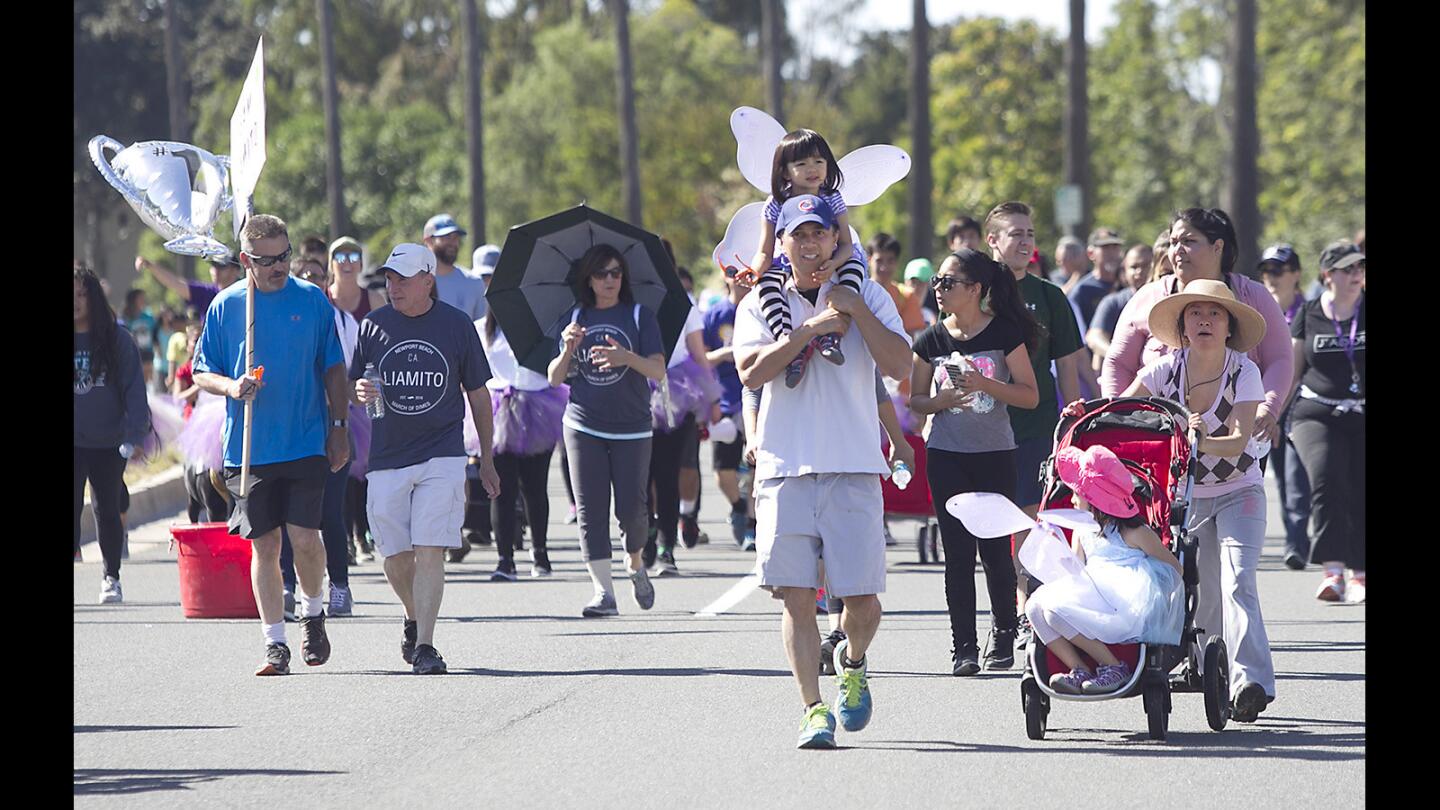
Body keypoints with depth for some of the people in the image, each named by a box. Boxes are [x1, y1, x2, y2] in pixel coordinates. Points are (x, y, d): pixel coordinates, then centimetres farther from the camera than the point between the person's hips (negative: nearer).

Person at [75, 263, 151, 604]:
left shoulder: (117, 339, -1)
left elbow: (133, 388, 0)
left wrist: (134, 435, -10)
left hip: (109, 443, 0)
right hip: (73, 442, 0)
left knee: (107, 509, 10)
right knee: (72, 510, -11)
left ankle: (112, 579, 22)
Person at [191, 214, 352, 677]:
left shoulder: (312, 300, 3)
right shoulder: (225, 306, 3)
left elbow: (333, 369, 10)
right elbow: (201, 374, 8)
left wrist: (339, 426, 4)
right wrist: (231, 386, -13)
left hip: (307, 444, -1)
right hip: (248, 447, 1)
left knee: (305, 538, -9)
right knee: (264, 545, 1)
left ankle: (312, 612, 20)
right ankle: (275, 644, 8)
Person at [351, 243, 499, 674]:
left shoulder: (457, 324, 2)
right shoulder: (374, 326, 5)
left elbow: (477, 394, 10)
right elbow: (352, 386, 12)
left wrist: (487, 460, 13)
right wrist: (360, 393, -14)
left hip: (442, 457, -2)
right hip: (387, 456, 2)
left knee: (430, 551, -13)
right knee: (395, 555, 6)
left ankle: (425, 646, -13)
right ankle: (414, 621, 33)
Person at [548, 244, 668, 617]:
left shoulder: (640, 316, 3)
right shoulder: (576, 319, 10)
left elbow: (658, 370, -7)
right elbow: (555, 379, 9)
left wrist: (628, 357, -25)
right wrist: (568, 349, -10)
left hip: (632, 428, -2)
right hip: (584, 427, 2)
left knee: (631, 507, -7)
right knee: (591, 509, -6)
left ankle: (635, 565, 23)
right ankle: (604, 591, -8)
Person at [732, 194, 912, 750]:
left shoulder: (866, 297, 9)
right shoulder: (760, 305, 10)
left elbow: (899, 365, -4)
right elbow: (751, 372, -7)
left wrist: (854, 308, -10)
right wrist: (813, 328, -12)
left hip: (852, 469, 0)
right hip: (785, 468, 0)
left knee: (862, 595, -3)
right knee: (796, 594, -7)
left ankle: (853, 664, 28)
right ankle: (813, 709, -2)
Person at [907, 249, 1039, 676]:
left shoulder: (1004, 333, -4)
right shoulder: (932, 340, 4)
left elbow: (1030, 395, -5)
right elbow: (915, 399, 11)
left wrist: (986, 383, -19)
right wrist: (942, 400, -11)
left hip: (995, 453, -2)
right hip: (946, 456, 2)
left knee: (995, 548, 0)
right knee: (958, 550, -1)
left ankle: (1004, 630, 21)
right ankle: (963, 644, 3)